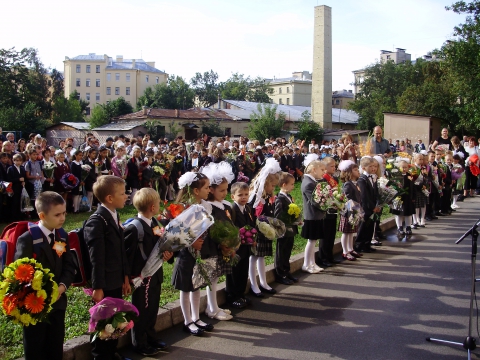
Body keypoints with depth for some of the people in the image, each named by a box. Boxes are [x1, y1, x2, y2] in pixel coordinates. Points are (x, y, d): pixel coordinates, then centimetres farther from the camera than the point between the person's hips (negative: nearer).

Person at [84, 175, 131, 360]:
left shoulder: (115, 216, 9)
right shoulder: (96, 222, -20)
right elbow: (96, 258, -20)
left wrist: (125, 276, 14)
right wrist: (97, 287, -18)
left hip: (116, 282, 8)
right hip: (105, 284, -8)